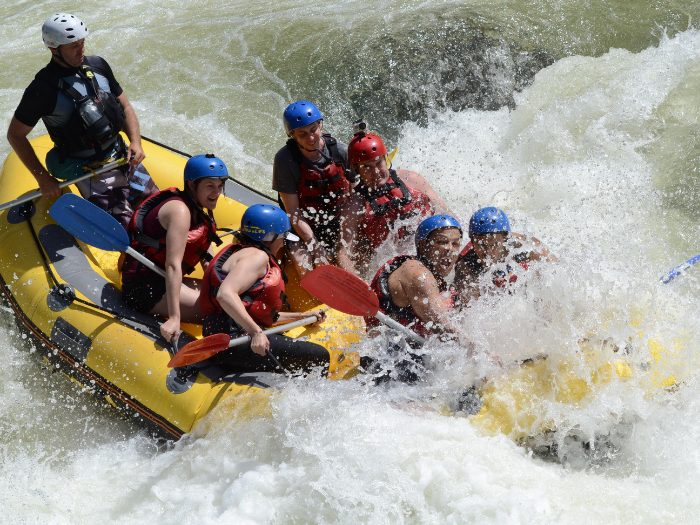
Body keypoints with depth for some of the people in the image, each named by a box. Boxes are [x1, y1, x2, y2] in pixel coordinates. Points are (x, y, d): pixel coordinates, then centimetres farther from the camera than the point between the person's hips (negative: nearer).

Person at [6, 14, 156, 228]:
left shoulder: (98, 66, 3)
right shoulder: (42, 89, -14)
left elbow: (125, 107, 12)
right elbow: (15, 135, -5)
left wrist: (135, 142, -6)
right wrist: (43, 178, -8)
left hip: (123, 158, 6)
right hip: (89, 173, -6)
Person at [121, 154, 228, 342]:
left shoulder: (199, 212, 14)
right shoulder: (180, 210, -17)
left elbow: (208, 263, 13)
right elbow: (173, 265, -27)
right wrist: (174, 318, -33)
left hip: (160, 280, 10)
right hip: (144, 286, -10)